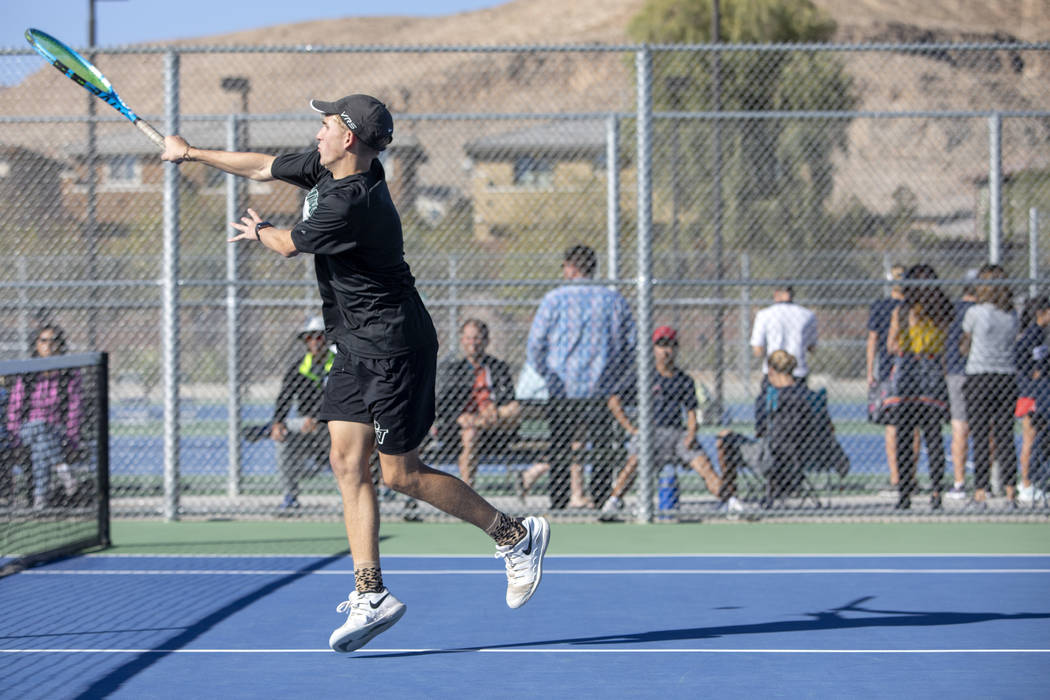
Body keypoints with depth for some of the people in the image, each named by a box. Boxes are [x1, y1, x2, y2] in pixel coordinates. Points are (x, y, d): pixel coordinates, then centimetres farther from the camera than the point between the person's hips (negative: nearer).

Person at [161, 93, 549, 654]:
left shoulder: (351, 204, -26)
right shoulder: (326, 167, 2)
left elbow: (289, 245, -9)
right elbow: (264, 167, 19)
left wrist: (258, 231, 13)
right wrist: (191, 153, 26)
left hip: (394, 349, -10)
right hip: (355, 349, 10)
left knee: (400, 473, -4)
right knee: (347, 461, 0)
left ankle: (515, 535, 11)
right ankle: (370, 596, -2)